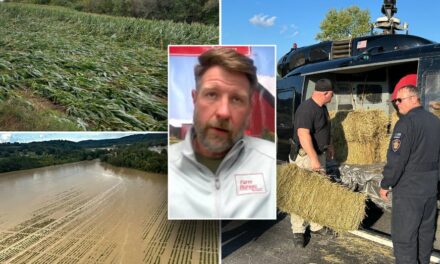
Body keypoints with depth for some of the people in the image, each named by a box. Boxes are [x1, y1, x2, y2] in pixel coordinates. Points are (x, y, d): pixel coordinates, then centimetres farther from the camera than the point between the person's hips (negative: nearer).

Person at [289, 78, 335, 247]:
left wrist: (328, 145, 26)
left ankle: (316, 226, 28)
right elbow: (303, 134, -32)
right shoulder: (306, 108, -22)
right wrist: (314, 159, -34)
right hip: (304, 156, -9)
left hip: (318, 155, 9)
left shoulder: (322, 107, 9)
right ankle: (298, 231, 10)